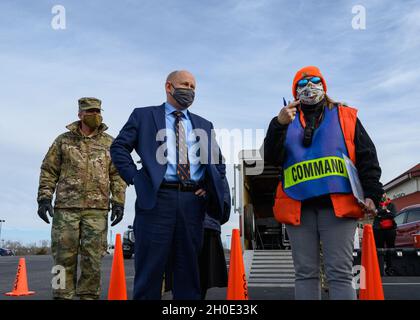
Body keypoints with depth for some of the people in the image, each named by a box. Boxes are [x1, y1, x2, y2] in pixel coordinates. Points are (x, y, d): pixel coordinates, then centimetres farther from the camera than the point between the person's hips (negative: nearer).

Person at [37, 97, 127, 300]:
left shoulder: (109, 143, 11)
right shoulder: (64, 140, 11)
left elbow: (117, 175, 9)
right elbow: (48, 171, 9)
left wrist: (118, 202, 0)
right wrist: (44, 198, -1)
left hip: (97, 209, 0)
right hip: (66, 207, 0)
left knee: (93, 258, 1)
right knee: (64, 256, 0)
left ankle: (89, 296, 11)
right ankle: (63, 295, 10)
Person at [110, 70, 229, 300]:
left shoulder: (204, 125, 20)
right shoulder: (143, 116, 10)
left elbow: (219, 161, 24)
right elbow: (118, 147, 6)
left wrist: (209, 188, 8)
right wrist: (135, 178, -5)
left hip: (193, 202, 4)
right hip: (157, 198, -3)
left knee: (189, 269, 9)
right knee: (150, 267, 1)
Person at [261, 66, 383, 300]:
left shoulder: (346, 116, 16)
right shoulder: (287, 120, 17)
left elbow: (367, 157, 9)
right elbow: (271, 158, 3)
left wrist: (372, 193, -3)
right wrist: (279, 125, -12)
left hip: (338, 204, -1)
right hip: (298, 207, 2)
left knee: (340, 273, -4)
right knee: (306, 273, 5)